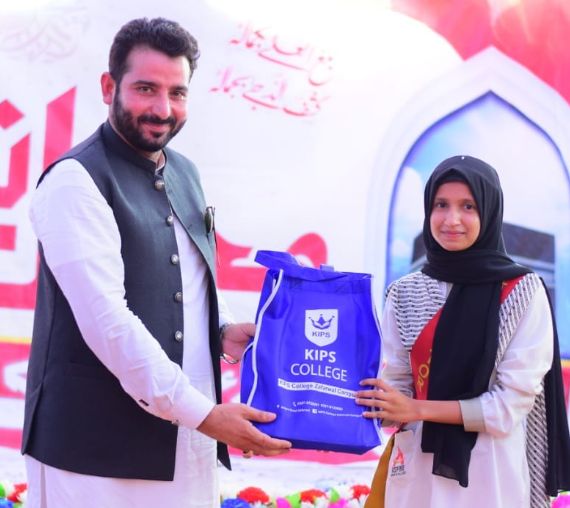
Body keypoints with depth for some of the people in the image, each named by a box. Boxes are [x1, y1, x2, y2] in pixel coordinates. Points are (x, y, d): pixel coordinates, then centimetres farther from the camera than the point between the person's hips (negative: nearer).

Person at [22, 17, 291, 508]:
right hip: (98, 450, -7)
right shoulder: (77, 181, -12)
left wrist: (224, 331, 2)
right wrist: (202, 413, -18)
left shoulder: (185, 173, 12)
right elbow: (106, 319, -19)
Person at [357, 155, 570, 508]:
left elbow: (512, 403, -13)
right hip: (416, 464, 3)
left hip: (490, 468, -3)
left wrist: (417, 409, -16)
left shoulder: (523, 291, -8)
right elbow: (397, 386, 1)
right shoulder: (405, 293, 2)